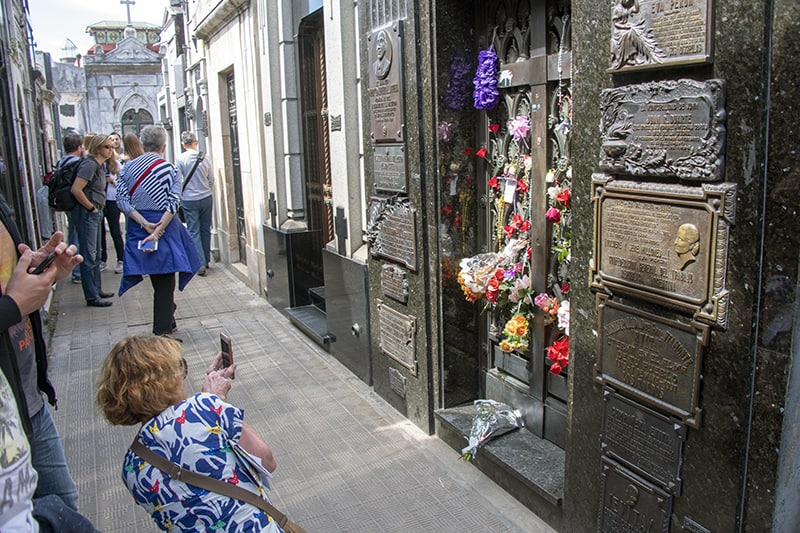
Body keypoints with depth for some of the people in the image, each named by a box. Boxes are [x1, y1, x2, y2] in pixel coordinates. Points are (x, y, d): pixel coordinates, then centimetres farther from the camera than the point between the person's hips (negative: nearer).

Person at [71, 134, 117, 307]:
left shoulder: (99, 166, 13)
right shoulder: (90, 164, -16)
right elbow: (76, 189, -24)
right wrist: (91, 208, -16)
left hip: (96, 213, 10)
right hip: (87, 214, -10)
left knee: (96, 255, 17)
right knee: (89, 257, -4)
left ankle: (97, 290, 28)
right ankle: (92, 297, 2)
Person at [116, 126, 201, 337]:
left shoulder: (128, 167, 2)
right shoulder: (169, 169, -7)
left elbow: (121, 199, -6)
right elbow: (173, 203, -17)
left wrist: (144, 224, -11)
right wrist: (158, 230, -19)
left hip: (138, 230, 4)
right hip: (165, 229, -4)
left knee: (158, 282, 19)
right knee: (165, 283, 4)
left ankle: (167, 322, 33)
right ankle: (162, 330, 6)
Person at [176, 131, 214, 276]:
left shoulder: (180, 159, -9)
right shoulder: (205, 158, -1)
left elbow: (178, 181, -6)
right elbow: (211, 179, 7)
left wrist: (179, 197, 10)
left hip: (189, 200, -3)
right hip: (206, 198, 3)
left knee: (194, 232, 1)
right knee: (206, 230, 13)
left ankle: (200, 264, -5)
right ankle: (206, 260, 21)